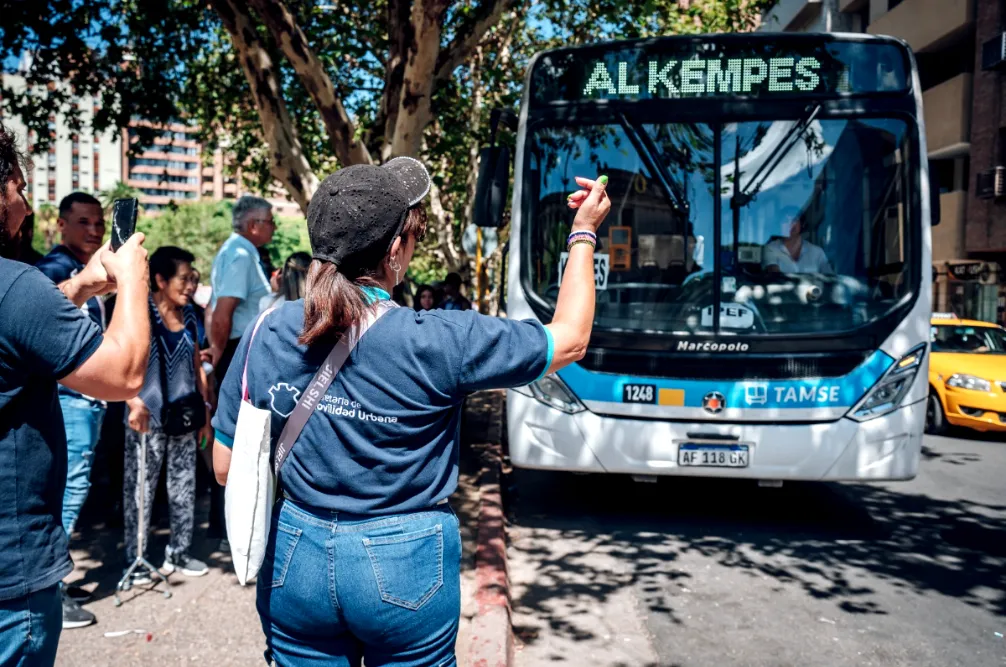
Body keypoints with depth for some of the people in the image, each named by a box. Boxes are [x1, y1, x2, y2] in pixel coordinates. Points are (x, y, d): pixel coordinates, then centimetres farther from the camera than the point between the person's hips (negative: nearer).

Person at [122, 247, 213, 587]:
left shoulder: (189, 315, 8)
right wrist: (134, 403, -31)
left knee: (184, 486, 12)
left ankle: (178, 552, 24)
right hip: (148, 418, -5)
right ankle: (135, 560, 15)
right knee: (140, 488, 3)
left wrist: (205, 411, 13)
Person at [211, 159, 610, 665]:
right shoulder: (437, 342, -20)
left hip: (295, 563, 3)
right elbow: (569, 341, -7)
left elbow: (226, 469, 0)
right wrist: (584, 232, 4)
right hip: (404, 568, -3)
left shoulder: (267, 334, -9)